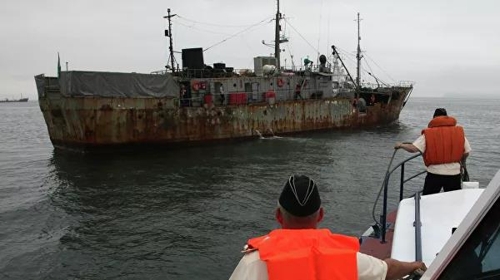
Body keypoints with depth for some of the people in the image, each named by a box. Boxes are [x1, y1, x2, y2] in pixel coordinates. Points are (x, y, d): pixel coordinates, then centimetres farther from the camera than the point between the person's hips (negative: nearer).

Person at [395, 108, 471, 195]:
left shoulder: (428, 134, -5)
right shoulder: (459, 132, 3)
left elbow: (413, 149, -14)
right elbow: (466, 152, 4)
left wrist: (401, 145, 5)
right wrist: (461, 163, 23)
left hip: (434, 174, -2)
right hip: (454, 173, 2)